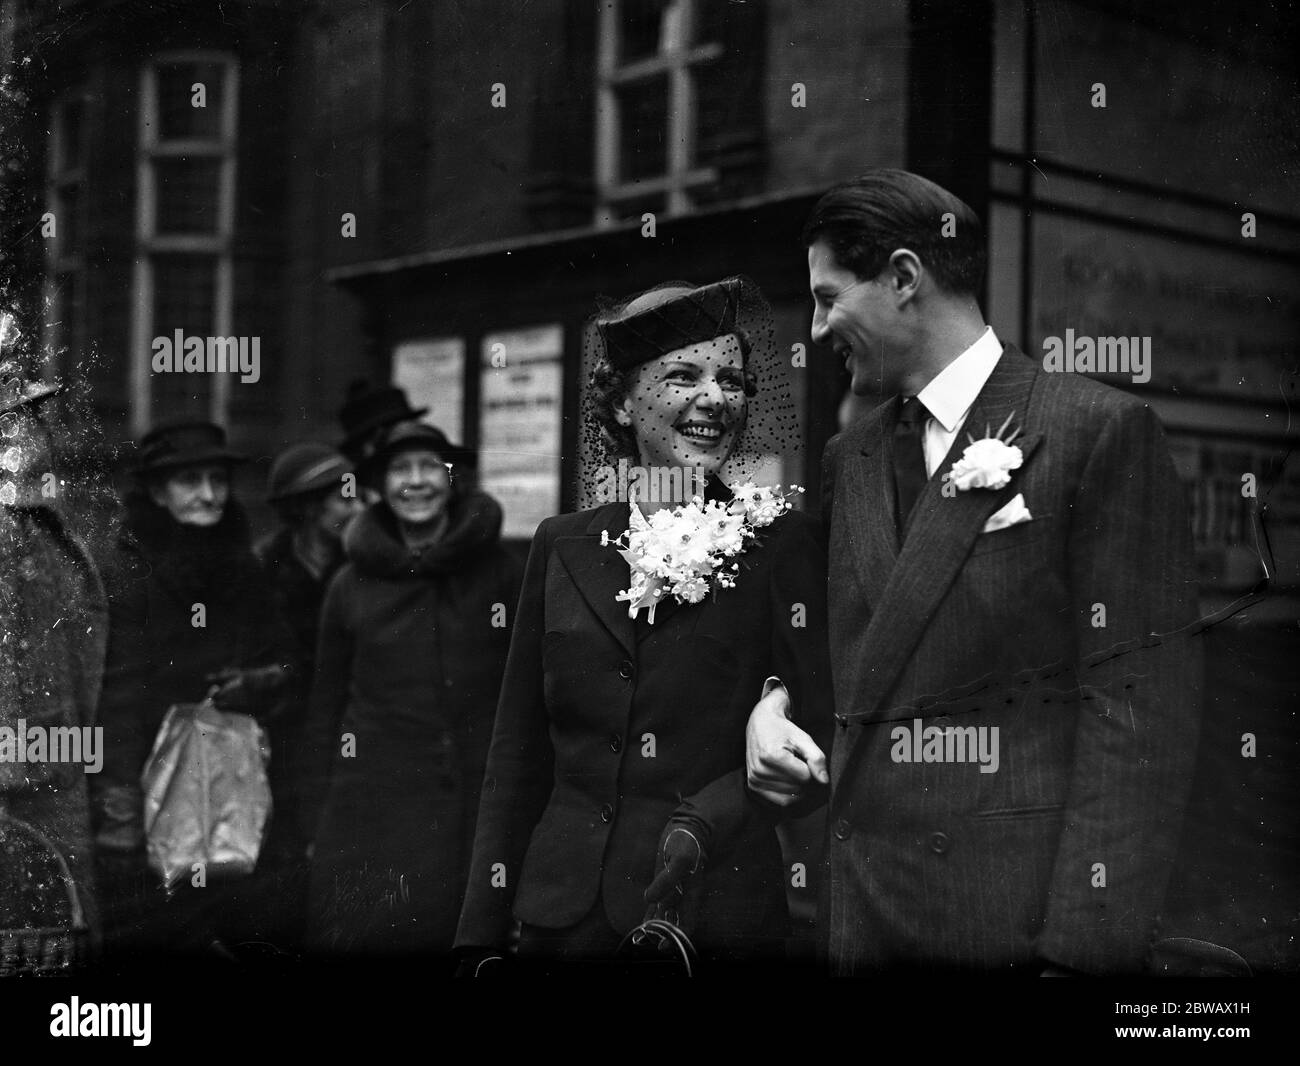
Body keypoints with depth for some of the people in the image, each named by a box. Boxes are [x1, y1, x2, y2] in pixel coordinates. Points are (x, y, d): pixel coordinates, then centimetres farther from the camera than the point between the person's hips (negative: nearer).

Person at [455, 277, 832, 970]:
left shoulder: (782, 543, -2)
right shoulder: (562, 547, 6)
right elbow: (518, 758, 7)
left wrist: (703, 822, -23)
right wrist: (482, 938, 3)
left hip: (720, 916, -2)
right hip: (564, 911, 3)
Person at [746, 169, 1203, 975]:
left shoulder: (1102, 429, -7)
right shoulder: (849, 459, 12)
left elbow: (1140, 710, -12)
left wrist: (1084, 948, -17)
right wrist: (768, 708, 1)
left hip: (1015, 923, -5)